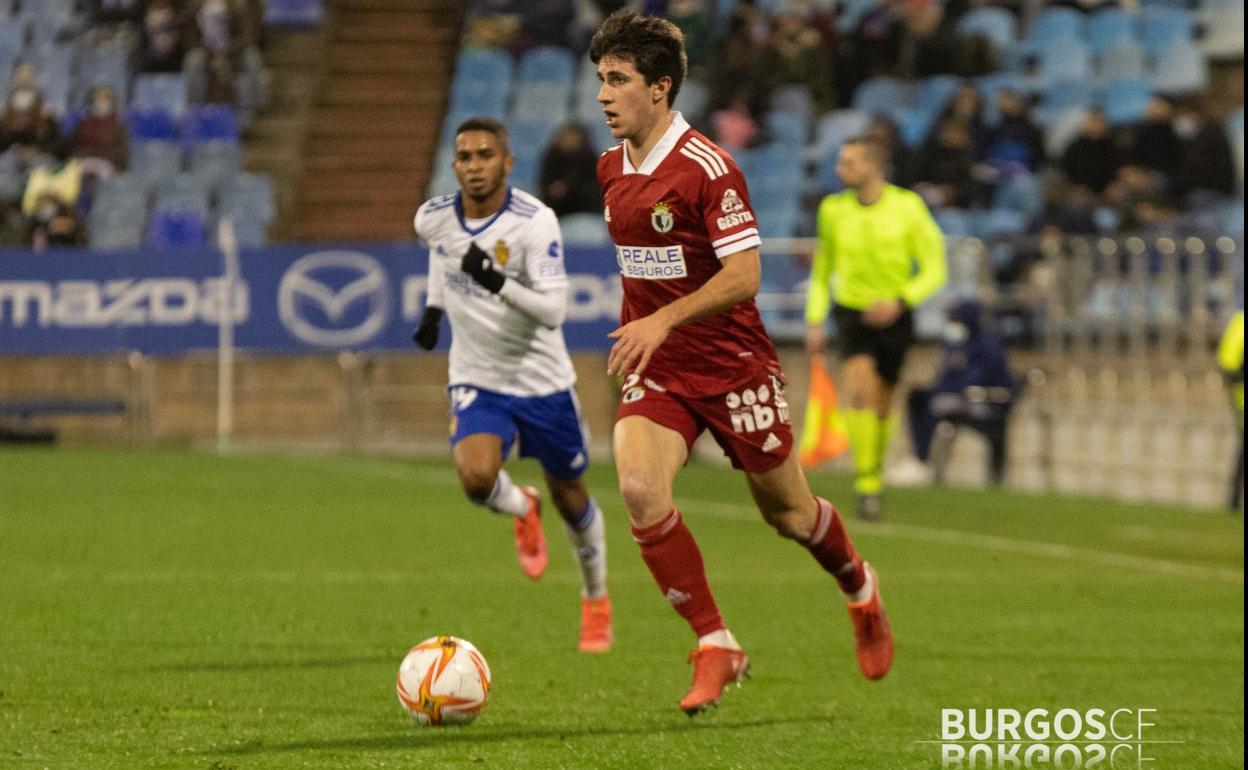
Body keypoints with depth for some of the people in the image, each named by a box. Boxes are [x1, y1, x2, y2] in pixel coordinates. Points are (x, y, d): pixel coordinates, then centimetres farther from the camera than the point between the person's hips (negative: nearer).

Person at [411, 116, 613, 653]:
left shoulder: (535, 222, -21)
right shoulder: (434, 218, -8)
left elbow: (554, 310, -28)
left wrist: (498, 282, -42)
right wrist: (434, 307, 14)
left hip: (543, 381, -2)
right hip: (477, 382, 2)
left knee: (569, 497, 12)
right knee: (476, 477, -26)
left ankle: (596, 598, 39)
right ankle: (521, 510, 12)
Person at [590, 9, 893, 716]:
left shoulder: (707, 168, -19)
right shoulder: (612, 167, 5)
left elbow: (744, 275, -24)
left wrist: (663, 321, -33)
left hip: (733, 366, -5)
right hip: (657, 372, 5)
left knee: (788, 512, 10)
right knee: (639, 487, -21)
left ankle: (862, 591, 44)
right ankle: (716, 646, -11)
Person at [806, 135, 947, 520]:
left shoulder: (907, 207, -8)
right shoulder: (832, 210, 0)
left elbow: (934, 270, -5)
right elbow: (822, 270, 14)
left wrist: (900, 302, -21)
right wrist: (815, 321, 5)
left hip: (893, 316, 0)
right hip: (851, 311, 0)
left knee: (881, 405, 9)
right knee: (860, 390, -22)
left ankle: (875, 470, 36)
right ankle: (867, 485, -20)